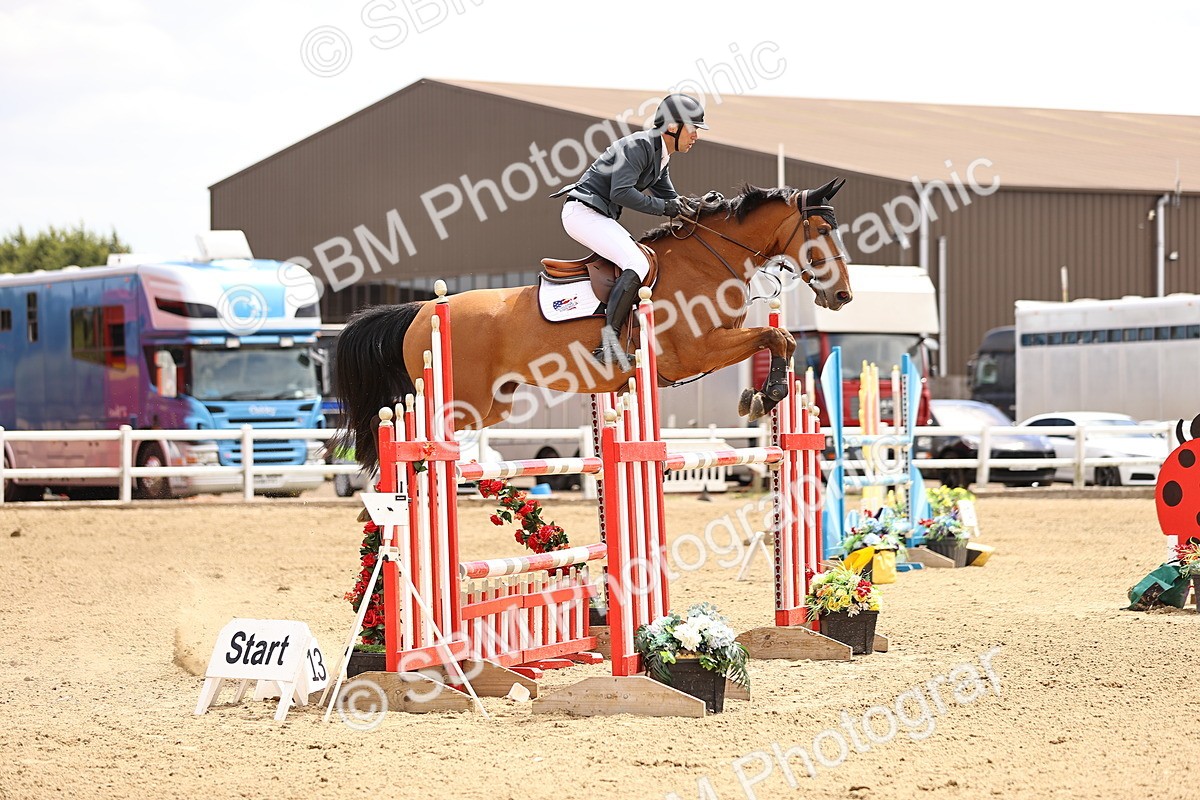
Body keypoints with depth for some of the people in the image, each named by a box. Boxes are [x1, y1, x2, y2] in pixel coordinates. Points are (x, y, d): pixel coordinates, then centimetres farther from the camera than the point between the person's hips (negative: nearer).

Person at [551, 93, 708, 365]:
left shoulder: (661, 157, 16)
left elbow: (669, 198, 20)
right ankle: (608, 340, -29)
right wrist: (664, 207, -22)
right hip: (583, 212, -11)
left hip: (602, 217, 11)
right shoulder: (638, 146, -16)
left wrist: (696, 206, 1)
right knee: (638, 265, -24)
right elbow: (621, 192, -24)